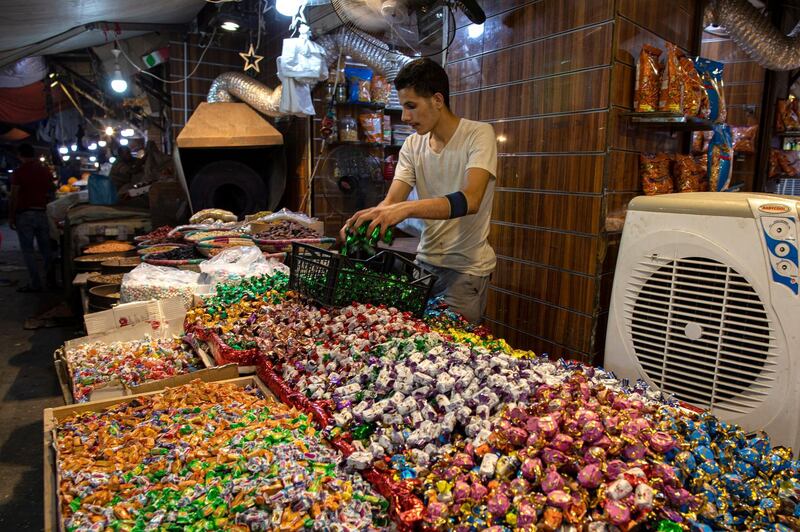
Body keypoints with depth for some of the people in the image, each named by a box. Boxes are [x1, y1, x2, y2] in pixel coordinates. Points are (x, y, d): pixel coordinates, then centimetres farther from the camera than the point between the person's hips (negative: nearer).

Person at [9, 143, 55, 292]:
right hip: (42, 213, 5)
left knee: (27, 250, 0)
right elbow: (50, 193, 12)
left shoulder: (19, 172, -9)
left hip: (24, 214, -5)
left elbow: (14, 197, -9)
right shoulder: (45, 171, 5)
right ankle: (51, 279, 12)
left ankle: (35, 283, -1)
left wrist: (11, 217, -4)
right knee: (45, 248, 11)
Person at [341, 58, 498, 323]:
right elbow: (391, 201, -5)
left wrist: (406, 208, -41)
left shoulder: (479, 134, -13)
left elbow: (470, 200, -29)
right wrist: (364, 219, -28)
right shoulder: (413, 145, 3)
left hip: (467, 266, -5)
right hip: (425, 259, 5)